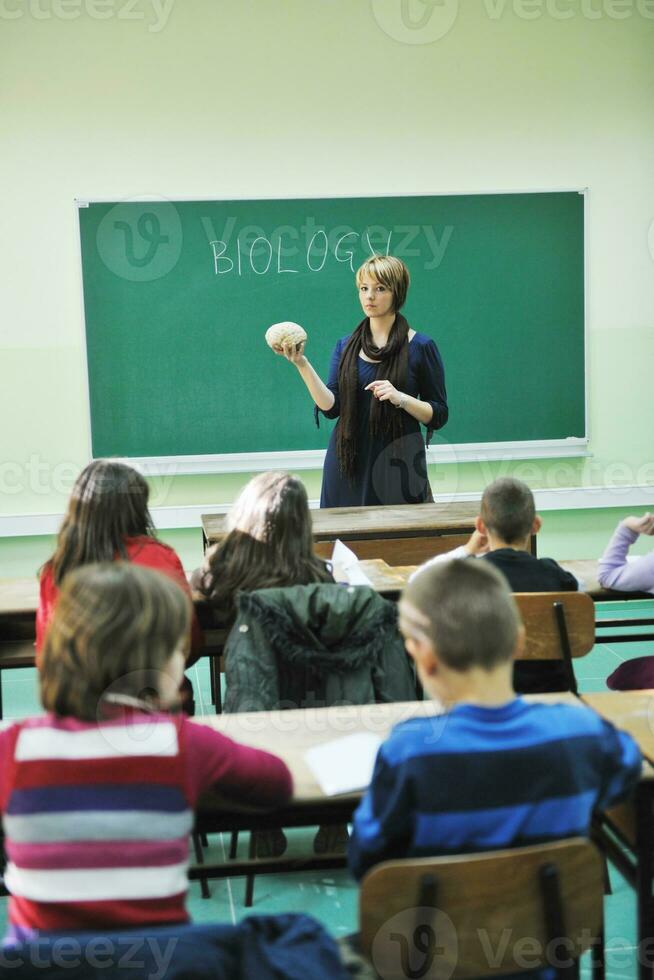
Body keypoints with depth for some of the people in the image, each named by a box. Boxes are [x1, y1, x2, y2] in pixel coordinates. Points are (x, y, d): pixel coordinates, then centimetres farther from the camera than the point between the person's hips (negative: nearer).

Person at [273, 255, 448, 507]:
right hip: (349, 465, 3)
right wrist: (301, 363, -13)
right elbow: (331, 407, -3)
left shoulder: (420, 346, -2)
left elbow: (438, 416, -2)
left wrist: (400, 398, -17)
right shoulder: (346, 346, 7)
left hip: (398, 467, -2)